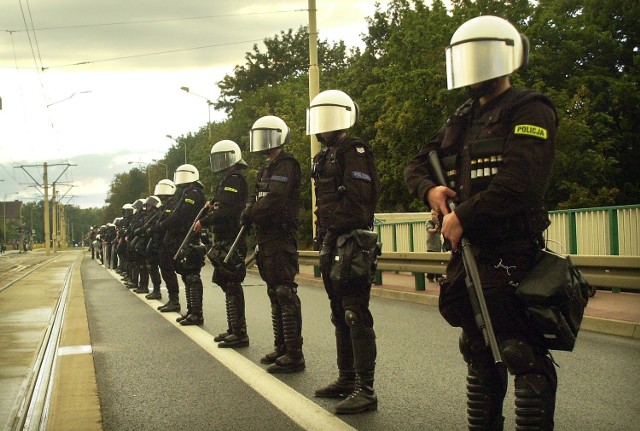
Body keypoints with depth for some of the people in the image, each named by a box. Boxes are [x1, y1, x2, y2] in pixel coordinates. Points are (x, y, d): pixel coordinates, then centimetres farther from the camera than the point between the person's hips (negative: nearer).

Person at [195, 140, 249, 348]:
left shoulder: (234, 179, -12)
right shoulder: (227, 180, 21)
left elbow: (226, 210, -22)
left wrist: (204, 222, -16)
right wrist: (213, 204, 4)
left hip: (231, 240, -11)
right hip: (224, 239, 11)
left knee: (232, 285, -9)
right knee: (227, 285, 14)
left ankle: (240, 333, -7)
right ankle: (233, 329, 22)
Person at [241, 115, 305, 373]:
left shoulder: (286, 165, -10)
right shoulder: (267, 167, 21)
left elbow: (274, 201, -21)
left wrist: (250, 214, -8)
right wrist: (250, 214, 2)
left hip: (281, 238, -10)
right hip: (267, 237, 10)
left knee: (285, 294, -11)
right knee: (275, 294, 14)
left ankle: (294, 355, -10)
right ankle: (281, 348, 23)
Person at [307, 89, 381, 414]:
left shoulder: (353, 151, -9)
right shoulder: (325, 156, 20)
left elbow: (358, 200, -19)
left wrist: (333, 234, -19)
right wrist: (323, 239, 16)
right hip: (331, 245, 10)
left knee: (356, 315, -9)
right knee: (340, 315, 15)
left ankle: (365, 390, -6)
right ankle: (347, 379, 24)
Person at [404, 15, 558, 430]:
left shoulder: (529, 112, -7)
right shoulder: (461, 120, 18)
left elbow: (520, 182, -21)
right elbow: (417, 165, 20)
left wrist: (463, 217, -17)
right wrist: (431, 189, -3)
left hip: (510, 255, -8)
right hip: (467, 253, 9)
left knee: (524, 353, -6)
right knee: (479, 352, 17)